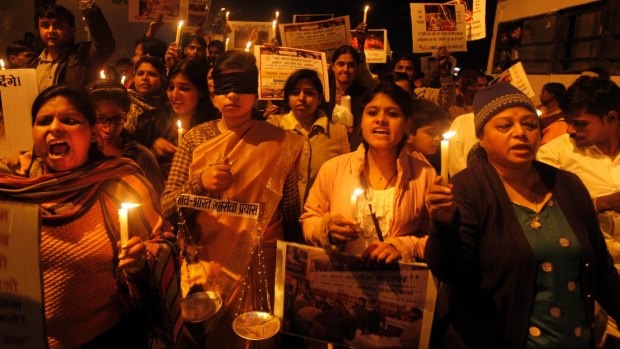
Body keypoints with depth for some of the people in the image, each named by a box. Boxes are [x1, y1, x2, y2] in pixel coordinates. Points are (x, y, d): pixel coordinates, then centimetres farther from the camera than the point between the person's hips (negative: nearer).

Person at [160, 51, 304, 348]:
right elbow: (166, 206, -2)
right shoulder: (195, 138, 0)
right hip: (204, 262, 2)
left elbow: (291, 212, 0)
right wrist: (200, 183, -19)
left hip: (260, 263, -1)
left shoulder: (279, 143, -3)